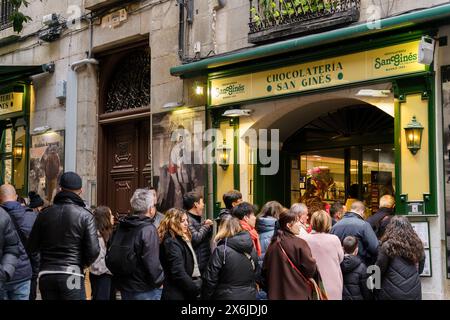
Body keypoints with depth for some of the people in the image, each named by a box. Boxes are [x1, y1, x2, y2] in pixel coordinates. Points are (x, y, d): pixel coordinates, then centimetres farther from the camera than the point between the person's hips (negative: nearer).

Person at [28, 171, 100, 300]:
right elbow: (93, 250, -11)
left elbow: (32, 247, 7)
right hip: (72, 274, -3)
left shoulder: (44, 214, 4)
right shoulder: (85, 215, -5)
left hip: (46, 275, 4)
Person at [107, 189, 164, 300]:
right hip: (145, 291, -7)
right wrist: (159, 281, -7)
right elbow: (152, 263, -22)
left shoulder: (121, 228, 6)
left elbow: (110, 257, 13)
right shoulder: (148, 230, -18)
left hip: (124, 287, 7)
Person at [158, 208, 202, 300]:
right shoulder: (171, 242, -17)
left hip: (186, 292, 10)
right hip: (177, 294, -10)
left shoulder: (181, 239, 13)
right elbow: (178, 273, -23)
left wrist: (198, 281, 7)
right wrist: (196, 288, -15)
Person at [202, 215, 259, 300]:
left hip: (226, 296, -5)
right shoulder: (252, 249, 2)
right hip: (249, 296, 5)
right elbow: (256, 274, 12)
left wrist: (206, 297, 0)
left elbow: (210, 280, -13)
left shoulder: (221, 250, -15)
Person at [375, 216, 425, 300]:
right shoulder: (417, 245, 4)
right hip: (414, 294, 4)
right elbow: (420, 270, 15)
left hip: (392, 293, -4)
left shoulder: (388, 246, -11)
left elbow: (379, 271, -6)